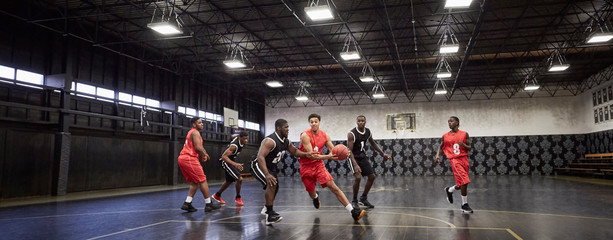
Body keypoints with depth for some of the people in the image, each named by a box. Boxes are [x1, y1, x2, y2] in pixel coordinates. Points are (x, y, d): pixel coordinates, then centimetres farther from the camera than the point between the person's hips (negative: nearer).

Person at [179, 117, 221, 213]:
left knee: (195, 182, 14)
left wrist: (204, 154, 14)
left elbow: (199, 147, 29)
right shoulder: (195, 132, -7)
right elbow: (198, 148, -18)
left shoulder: (191, 132, 25)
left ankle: (187, 204, 8)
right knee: (203, 180, -4)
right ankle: (208, 205, 0)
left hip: (182, 158, 10)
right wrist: (205, 155, -2)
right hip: (189, 159, -10)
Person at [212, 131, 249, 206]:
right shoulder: (234, 145, -32)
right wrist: (235, 164, -47)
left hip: (231, 161, 10)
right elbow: (224, 156, -36)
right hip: (226, 161, -10)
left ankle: (217, 196, 39)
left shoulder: (239, 138, -6)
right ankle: (238, 198, 4)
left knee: (229, 181, 21)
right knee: (239, 179, -17)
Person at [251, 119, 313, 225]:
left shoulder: (286, 141, -3)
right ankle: (270, 216, -25)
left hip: (271, 166, 10)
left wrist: (306, 154, -7)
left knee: (275, 186, 24)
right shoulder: (270, 141, -31)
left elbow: (294, 151, 13)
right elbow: (260, 157, -40)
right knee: (271, 184, -29)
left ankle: (267, 208, 48)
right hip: (259, 165, -10)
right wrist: (267, 175, -50)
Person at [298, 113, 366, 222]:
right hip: (306, 167, -2)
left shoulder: (325, 135, -1)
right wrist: (328, 157, -35)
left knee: (333, 187, -13)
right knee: (311, 192, 14)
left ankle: (353, 211, -18)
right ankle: (315, 197, 55)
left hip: (319, 165, 2)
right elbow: (311, 155, -23)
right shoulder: (305, 135, -17)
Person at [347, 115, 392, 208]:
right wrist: (355, 165, -36)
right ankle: (354, 201, -4)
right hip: (354, 157, -7)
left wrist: (383, 154, 9)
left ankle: (363, 198, 22)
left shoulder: (368, 132, -3)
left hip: (362, 156, 7)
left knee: (372, 176, 7)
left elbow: (373, 144, 15)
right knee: (358, 177, -23)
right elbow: (349, 150, -26)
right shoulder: (352, 134, -23)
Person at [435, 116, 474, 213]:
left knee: (462, 184, 9)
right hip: (454, 160, -3)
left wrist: (464, 145, -17)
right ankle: (464, 205, -3)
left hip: (464, 159, 3)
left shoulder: (464, 134, 4)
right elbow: (441, 147, 16)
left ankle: (449, 190, 39)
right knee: (464, 181, -15)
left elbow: (469, 148, 5)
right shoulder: (445, 136, 4)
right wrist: (438, 155, -3)